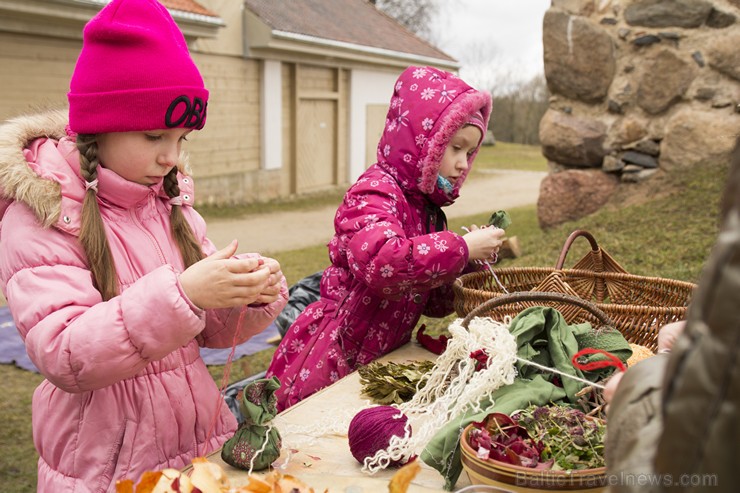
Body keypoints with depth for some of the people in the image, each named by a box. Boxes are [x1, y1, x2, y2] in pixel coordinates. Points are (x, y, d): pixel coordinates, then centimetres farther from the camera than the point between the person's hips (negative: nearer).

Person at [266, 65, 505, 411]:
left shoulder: (426, 208, 11)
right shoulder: (374, 192, -15)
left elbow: (431, 302, 15)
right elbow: (383, 262, -37)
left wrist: (469, 262, -1)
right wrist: (461, 248, -25)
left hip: (380, 360, 8)